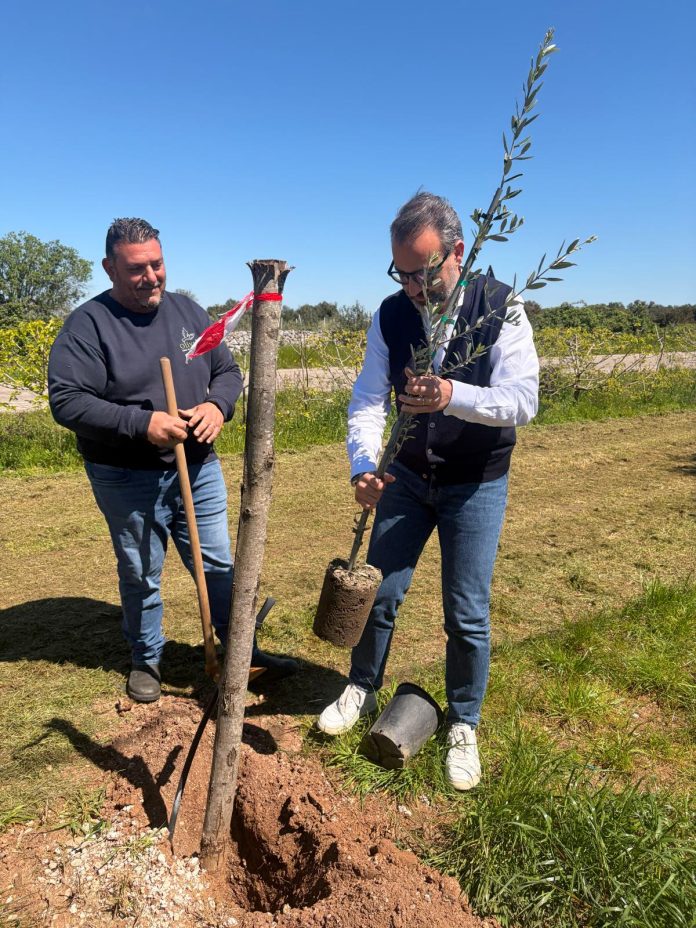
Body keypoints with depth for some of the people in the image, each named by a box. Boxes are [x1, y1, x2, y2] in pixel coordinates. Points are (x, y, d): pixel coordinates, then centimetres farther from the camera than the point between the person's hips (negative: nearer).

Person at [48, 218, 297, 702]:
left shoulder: (189, 311, 6)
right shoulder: (88, 324, -10)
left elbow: (228, 370, 10)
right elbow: (67, 401, -16)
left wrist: (218, 405, -12)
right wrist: (141, 423, -25)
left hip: (199, 468, 4)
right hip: (128, 481, -3)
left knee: (219, 565, 12)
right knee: (140, 578, 13)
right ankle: (146, 660, 35)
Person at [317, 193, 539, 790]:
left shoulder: (500, 309, -15)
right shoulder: (391, 315, -6)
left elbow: (523, 400, -23)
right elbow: (368, 400, -9)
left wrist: (451, 395, -42)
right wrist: (363, 465, -27)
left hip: (476, 486, -2)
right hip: (408, 477, 3)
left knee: (468, 615, 2)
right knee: (379, 591, 9)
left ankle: (463, 726, 27)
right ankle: (363, 690, 35)